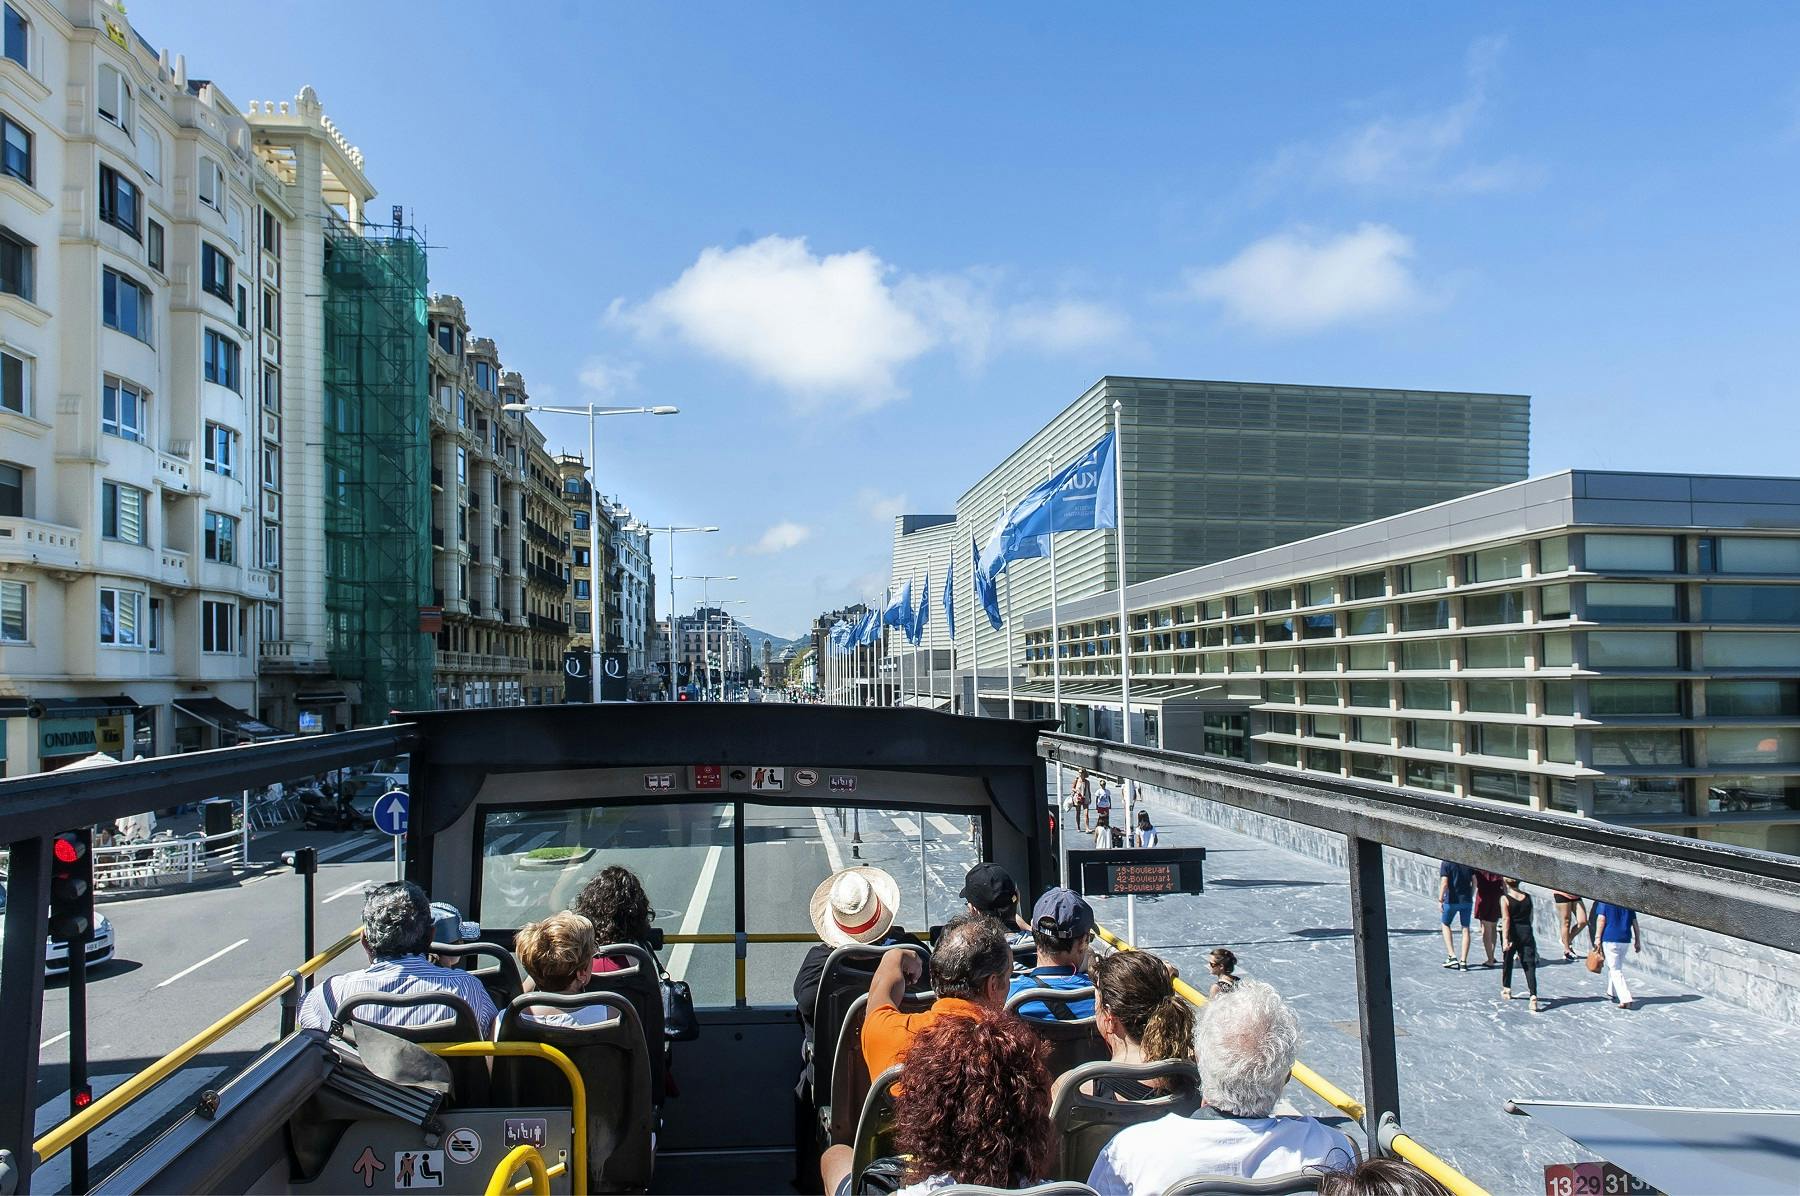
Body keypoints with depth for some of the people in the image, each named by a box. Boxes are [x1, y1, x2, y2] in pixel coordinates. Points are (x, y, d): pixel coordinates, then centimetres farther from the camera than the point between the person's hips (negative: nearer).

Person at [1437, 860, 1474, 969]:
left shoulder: (1446, 863, -11)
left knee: (1445, 924, 18)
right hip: (1467, 900, 3)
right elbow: (1474, 881, 6)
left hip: (1452, 900, -3)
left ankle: (1451, 955, 8)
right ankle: (1463, 962, 9)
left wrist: (1440, 900, -11)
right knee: (1465, 929, 9)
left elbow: (1444, 883, -17)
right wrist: (1471, 896, 18)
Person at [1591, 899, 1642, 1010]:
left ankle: (1625, 999, -11)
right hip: (1625, 939, 5)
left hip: (1610, 938, -5)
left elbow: (1601, 919, -14)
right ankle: (1612, 992, 37)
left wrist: (1597, 938, -10)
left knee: (1615, 970, -1)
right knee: (1618, 966, 23)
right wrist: (1637, 941, 16)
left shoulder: (1604, 901, -8)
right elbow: (1634, 922, 8)